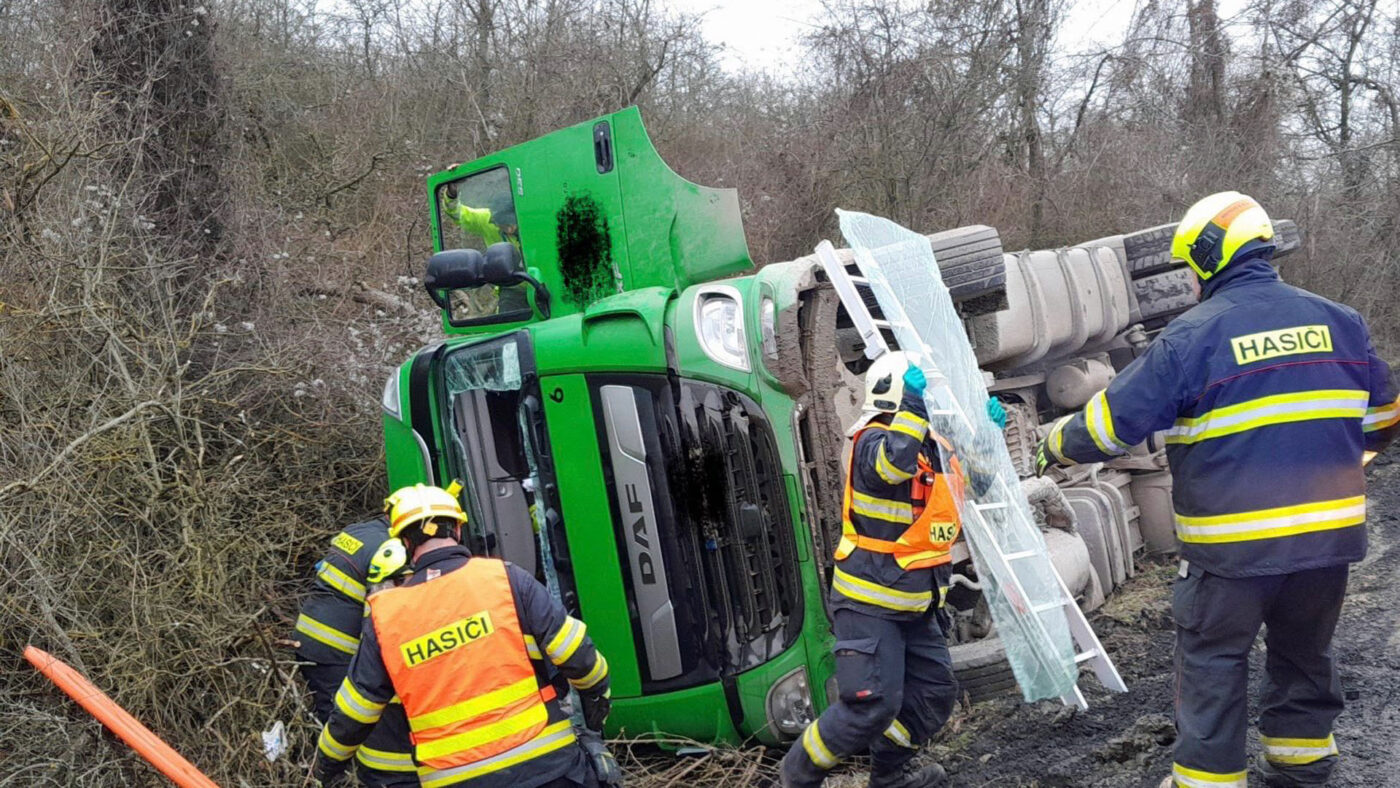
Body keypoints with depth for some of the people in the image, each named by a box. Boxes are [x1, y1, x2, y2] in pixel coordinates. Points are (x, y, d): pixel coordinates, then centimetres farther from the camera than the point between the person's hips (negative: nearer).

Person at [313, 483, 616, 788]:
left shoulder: (385, 615, 2)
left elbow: (354, 710, 11)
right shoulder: (506, 579, -6)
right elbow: (576, 653, -5)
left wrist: (328, 759, 29)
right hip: (542, 764, -2)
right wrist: (597, 692, 15)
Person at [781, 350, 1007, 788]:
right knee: (873, 704, -11)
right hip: (869, 602, -9)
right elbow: (896, 460, -40)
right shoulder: (873, 441, -16)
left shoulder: (935, 445, 10)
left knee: (936, 691, 12)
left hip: (913, 604, 9)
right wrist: (914, 406, -35)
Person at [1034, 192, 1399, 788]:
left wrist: (1058, 446, 8)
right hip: (1331, 533, 6)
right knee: (1304, 651, 22)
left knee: (1212, 660, 8)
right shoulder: (1339, 321, 4)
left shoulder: (1193, 336, -13)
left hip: (1234, 542, -5)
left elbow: (1115, 419, -9)